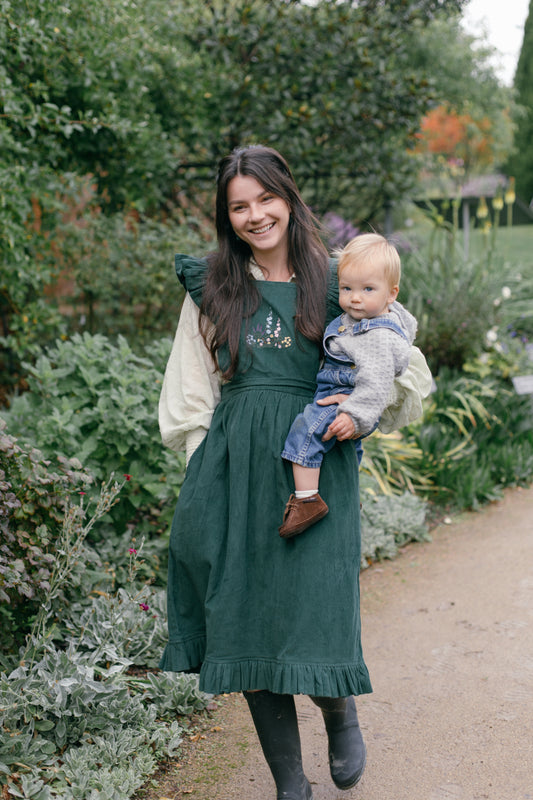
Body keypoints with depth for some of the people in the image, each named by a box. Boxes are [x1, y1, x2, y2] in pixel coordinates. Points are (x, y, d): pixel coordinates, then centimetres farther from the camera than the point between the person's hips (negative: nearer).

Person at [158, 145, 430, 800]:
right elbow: (190, 393, 13)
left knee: (312, 617, -8)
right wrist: (207, 469, 5)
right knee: (247, 621, 5)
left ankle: (341, 711, 29)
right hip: (233, 471, 2)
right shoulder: (210, 287, 9)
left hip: (315, 469, -2)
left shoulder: (335, 283, 4)